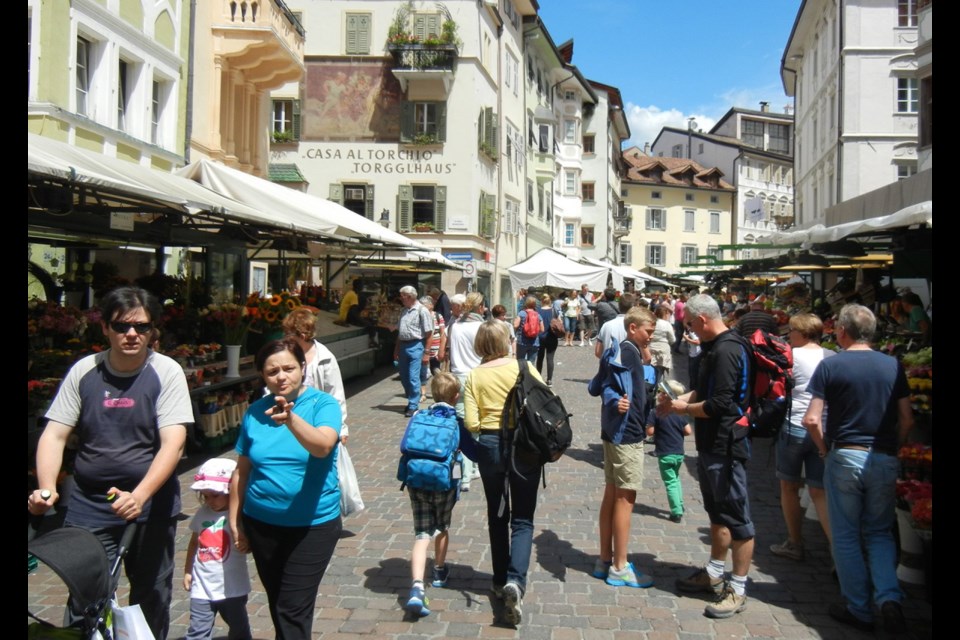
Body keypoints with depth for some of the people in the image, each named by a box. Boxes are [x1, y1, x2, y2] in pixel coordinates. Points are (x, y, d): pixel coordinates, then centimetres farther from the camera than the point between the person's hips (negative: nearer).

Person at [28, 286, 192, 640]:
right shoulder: (83, 371, 0)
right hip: (88, 504, 1)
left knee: (151, 596, 11)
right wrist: (46, 488, -17)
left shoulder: (166, 372, -7)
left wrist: (139, 496, -27)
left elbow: (173, 442, -15)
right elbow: (54, 435, 0)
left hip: (151, 502, -1)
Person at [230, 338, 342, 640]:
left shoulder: (323, 404, -11)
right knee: (277, 604, 18)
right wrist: (234, 521, 7)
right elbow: (241, 471, 6)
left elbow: (323, 446, -31)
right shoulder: (255, 412, -1)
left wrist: (291, 419, -48)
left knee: (293, 609, -3)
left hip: (313, 525, -4)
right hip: (261, 524, 4)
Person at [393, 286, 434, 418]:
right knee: (404, 377, 12)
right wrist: (396, 350, 17)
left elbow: (429, 333, -11)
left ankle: (413, 406, 3)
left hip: (415, 346, -8)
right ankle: (411, 400, 27)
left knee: (413, 377, -6)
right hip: (403, 346, 8)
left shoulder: (422, 311, -10)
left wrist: (426, 352, -13)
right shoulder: (404, 311, 13)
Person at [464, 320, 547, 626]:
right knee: (522, 519, 5)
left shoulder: (474, 376, -3)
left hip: (490, 446, 1)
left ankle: (501, 581, 27)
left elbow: (471, 423, -9)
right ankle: (515, 581, -14)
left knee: (497, 516, 19)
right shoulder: (523, 367, -5)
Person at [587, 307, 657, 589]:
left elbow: (594, 387, 13)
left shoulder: (619, 350, 13)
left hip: (616, 432, 10)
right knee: (626, 497, -3)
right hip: (626, 433, -10)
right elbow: (599, 386, -27)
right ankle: (619, 568, 5)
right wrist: (615, 402, -43)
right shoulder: (627, 350, -15)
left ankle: (605, 560, 22)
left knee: (612, 494, 14)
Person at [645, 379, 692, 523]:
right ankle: (679, 506, 27)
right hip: (679, 453, 5)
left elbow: (649, 431, -14)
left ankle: (677, 513, 0)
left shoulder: (655, 412, -14)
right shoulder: (680, 413, 0)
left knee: (670, 482, 2)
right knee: (675, 478, 25)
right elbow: (688, 431, -1)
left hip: (665, 454, -5)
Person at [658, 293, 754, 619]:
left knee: (737, 518, 1)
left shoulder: (726, 351, -22)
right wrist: (678, 399, 6)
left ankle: (738, 589, 10)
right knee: (718, 512, 21)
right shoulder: (714, 347, 11)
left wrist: (683, 409, -12)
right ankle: (714, 574, 35)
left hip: (726, 446, -11)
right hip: (710, 444, 11)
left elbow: (719, 404, -26)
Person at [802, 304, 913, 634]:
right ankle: (889, 598, -1)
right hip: (885, 460, 3)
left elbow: (811, 419, -12)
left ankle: (859, 610, 16)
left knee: (846, 536, 10)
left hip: (845, 457, -3)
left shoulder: (830, 365, -7)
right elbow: (907, 420, 4)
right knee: (880, 533, 18)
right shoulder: (893, 366, 3)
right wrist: (892, 449, 16)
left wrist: (824, 447, 4)